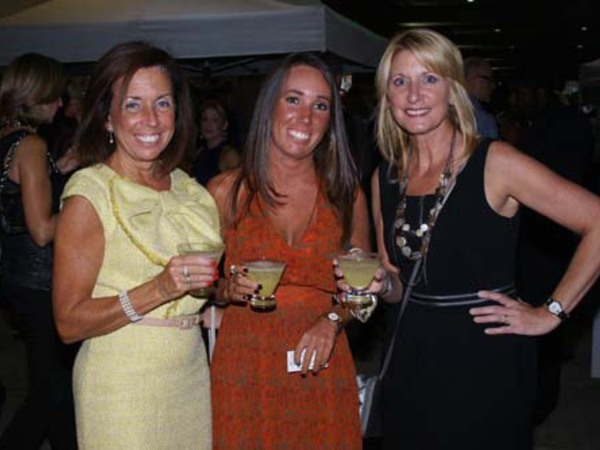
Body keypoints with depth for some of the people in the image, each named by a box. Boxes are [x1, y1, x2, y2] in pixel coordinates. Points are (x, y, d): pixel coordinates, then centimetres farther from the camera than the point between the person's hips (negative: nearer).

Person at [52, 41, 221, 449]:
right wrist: (158, 289, -26)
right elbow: (70, 323, -16)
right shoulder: (89, 195, -13)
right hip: (123, 386, -6)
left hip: (192, 375, 6)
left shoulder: (187, 189, 6)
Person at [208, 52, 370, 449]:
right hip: (245, 369, -1)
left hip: (322, 370, 1)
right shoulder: (226, 192, -4)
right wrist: (229, 289, -15)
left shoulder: (346, 193, 0)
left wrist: (333, 320, -9)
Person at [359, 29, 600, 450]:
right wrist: (381, 283, -8)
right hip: (410, 363, 5)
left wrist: (551, 313, -13)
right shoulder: (386, 178, 5)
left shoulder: (494, 163, -12)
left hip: (485, 360, -5)